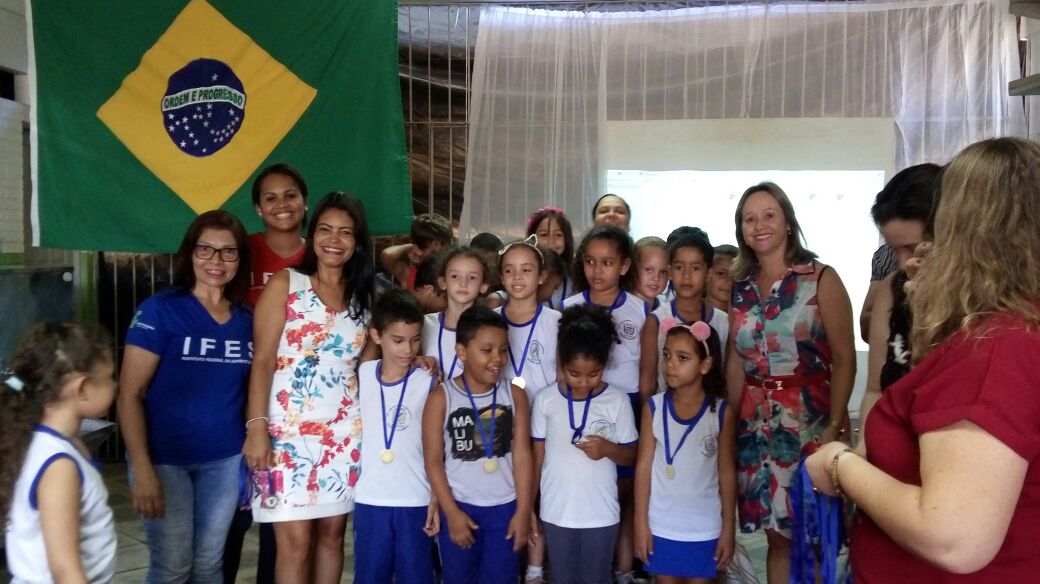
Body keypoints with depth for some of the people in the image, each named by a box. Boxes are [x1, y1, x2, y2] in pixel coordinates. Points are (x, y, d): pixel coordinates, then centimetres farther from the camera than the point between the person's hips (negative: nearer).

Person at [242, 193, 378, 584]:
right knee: (296, 542, -3)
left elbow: (368, 365, 12)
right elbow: (262, 361, -7)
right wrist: (256, 426, -15)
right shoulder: (284, 285, -1)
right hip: (288, 430, -4)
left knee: (331, 535, 10)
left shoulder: (364, 297, 11)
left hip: (344, 433, 4)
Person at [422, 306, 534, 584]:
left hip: (505, 507, 1)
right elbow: (433, 460, -7)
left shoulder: (514, 394, -3)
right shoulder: (441, 397, -9)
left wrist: (523, 511, -5)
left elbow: (522, 454, -3)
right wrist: (451, 512, -9)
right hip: (459, 507, -1)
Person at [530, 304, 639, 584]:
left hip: (601, 513, -1)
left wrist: (608, 448, -21)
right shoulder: (545, 399, -6)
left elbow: (631, 456, 0)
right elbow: (537, 456, 3)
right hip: (556, 512, 1)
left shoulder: (617, 401, -8)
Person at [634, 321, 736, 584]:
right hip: (661, 526, 1)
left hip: (705, 529, 0)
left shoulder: (722, 412, -8)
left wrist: (729, 528, 0)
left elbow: (727, 473, -2)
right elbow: (644, 466, -4)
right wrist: (641, 523, -3)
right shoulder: (653, 407, -7)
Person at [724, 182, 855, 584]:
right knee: (776, 535, 12)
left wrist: (834, 427, -15)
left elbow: (844, 360, -8)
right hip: (756, 424, 4)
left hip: (810, 420, -4)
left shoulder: (821, 280, -5)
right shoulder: (741, 286, 8)